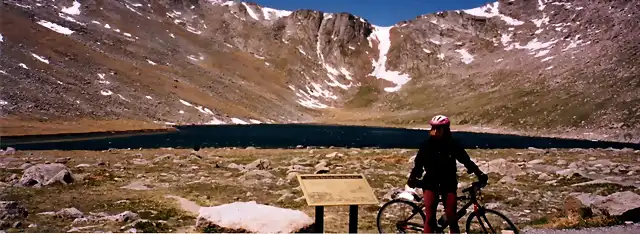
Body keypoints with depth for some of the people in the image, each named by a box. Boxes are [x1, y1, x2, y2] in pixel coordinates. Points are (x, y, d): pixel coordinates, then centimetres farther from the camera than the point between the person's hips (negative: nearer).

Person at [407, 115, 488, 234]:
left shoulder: (453, 144, -6)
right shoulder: (427, 145, -7)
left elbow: (466, 160, 1)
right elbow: (418, 164, -1)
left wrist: (479, 174, -7)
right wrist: (412, 178, -11)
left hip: (449, 184, 0)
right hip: (431, 183, 0)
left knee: (451, 217, -6)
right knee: (430, 217, -8)